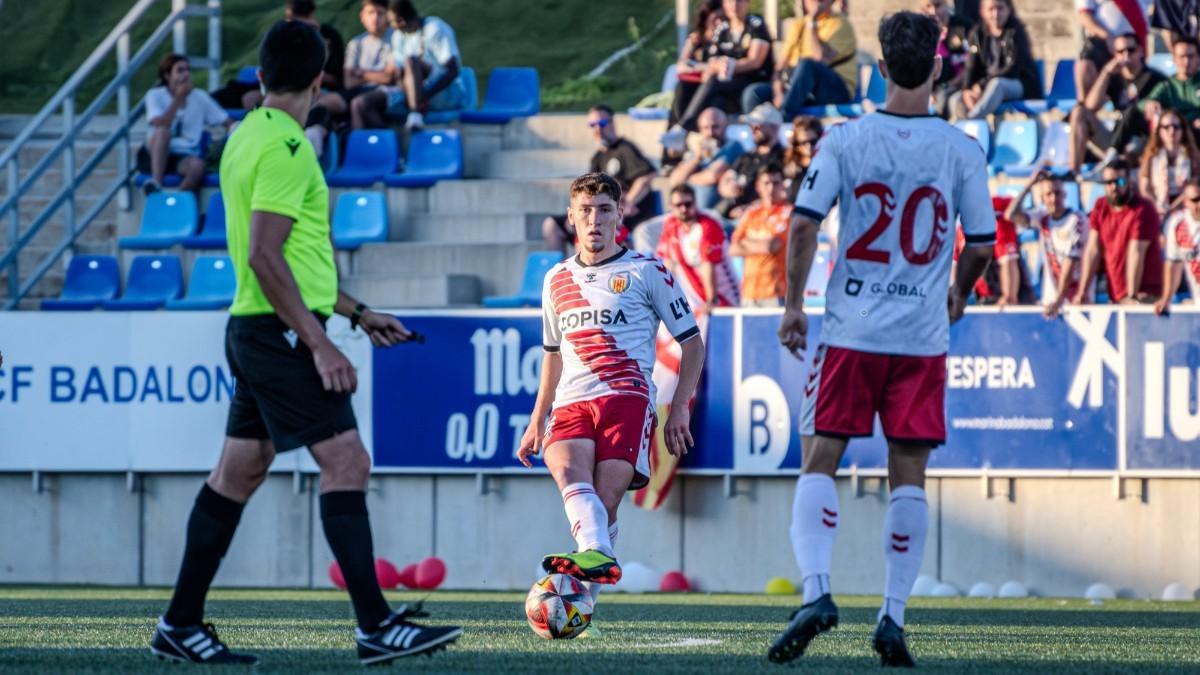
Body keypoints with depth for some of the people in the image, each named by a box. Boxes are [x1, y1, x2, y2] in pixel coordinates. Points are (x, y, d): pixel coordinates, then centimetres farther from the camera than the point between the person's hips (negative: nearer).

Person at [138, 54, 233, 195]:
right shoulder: (155, 95, -1)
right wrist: (178, 98, -16)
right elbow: (161, 125, -17)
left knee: (198, 165, -36)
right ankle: (156, 183, -41)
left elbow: (227, 121, 7)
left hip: (185, 157, 1)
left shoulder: (199, 97, 7)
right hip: (156, 154, -1)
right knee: (163, 131, -35)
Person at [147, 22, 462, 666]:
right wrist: (320, 344, -21)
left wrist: (357, 313, 26)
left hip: (255, 330, 10)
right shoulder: (284, 147, -15)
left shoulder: (248, 137, 15)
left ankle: (180, 625, 15)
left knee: (237, 475, 12)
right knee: (346, 463, -11)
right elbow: (265, 256, -22)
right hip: (282, 336, -10)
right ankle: (376, 626, -14)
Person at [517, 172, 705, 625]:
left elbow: (692, 344, 10)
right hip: (571, 403, 3)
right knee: (567, 468, -30)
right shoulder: (557, 280, 21)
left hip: (627, 398, -2)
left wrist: (679, 410, 1)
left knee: (605, 499, -19)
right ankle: (597, 555, -54)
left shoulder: (647, 273, 8)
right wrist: (537, 420, 28)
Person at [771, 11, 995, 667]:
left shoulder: (844, 140, -4)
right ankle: (892, 617, 3)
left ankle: (815, 590, -14)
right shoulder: (961, 151, -1)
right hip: (923, 336, 1)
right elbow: (981, 244, 2)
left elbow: (803, 223, -8)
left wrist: (792, 304, 3)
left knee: (819, 463, 4)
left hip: (850, 330, -1)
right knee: (908, 476, 6)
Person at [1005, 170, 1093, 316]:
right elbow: (1012, 215, -8)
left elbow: (1070, 264, -16)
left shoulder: (1077, 220, -13)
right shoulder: (1043, 217, 5)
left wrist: (1058, 301, -20)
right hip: (1051, 295, 5)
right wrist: (1030, 184, -8)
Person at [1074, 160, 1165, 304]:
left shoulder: (1143, 210, -13)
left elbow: (1136, 254, -18)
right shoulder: (1100, 207, 6)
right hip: (1115, 295, 6)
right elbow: (1093, 250, 4)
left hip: (1142, 295, -6)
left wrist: (1132, 296, -23)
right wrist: (1082, 291, -2)